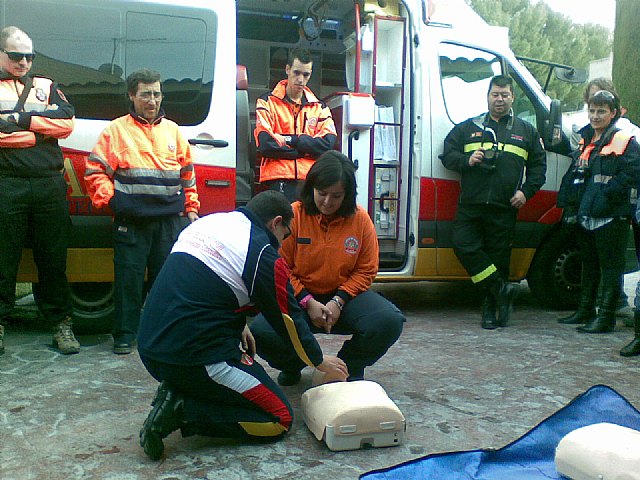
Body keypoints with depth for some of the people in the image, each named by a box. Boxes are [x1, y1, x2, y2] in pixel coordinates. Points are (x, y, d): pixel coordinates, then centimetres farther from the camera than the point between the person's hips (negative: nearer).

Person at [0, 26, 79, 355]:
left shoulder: (47, 87, 18)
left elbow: (67, 122, 1)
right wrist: (41, 127, -6)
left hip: (50, 185, 2)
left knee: (53, 257, 6)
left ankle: (61, 322, 14)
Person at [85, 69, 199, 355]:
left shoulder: (172, 130, 15)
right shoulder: (116, 130, 4)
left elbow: (187, 173, 19)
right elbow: (95, 172, 4)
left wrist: (191, 207, 15)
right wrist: (110, 199, -8)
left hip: (169, 221, 3)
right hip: (131, 221, -3)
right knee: (129, 278, -1)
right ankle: (125, 334, 11)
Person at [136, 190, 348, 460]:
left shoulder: (207, 223, 11)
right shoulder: (264, 256, -11)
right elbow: (289, 320, 0)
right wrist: (321, 362, 16)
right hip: (196, 361, -8)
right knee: (280, 419, 3)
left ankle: (177, 394, 10)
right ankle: (183, 411, -10)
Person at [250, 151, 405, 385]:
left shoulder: (360, 219, -4)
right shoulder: (294, 215, -10)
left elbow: (366, 270, 0)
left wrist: (339, 301, -15)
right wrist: (307, 302, -17)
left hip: (344, 295, 2)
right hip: (300, 296, -1)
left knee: (390, 321, -27)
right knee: (261, 332, -30)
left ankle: (350, 366, 7)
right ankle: (292, 366, 10)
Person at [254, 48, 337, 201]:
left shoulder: (319, 107, 16)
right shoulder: (268, 102, 8)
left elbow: (328, 144, -1)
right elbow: (265, 144, -7)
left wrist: (291, 140, -7)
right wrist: (304, 149, -3)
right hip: (279, 180, -3)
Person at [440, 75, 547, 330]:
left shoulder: (526, 131, 16)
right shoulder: (468, 127, 14)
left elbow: (538, 165, 18)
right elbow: (447, 154, 12)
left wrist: (526, 191, 2)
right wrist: (467, 160, -8)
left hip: (504, 208, 0)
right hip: (470, 205, 0)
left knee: (498, 256, 1)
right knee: (463, 245, -16)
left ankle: (491, 307, 14)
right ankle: (502, 289, -4)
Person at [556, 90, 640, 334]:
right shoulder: (585, 142, 16)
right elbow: (572, 175, 18)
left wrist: (607, 193, -18)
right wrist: (569, 205, 10)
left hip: (611, 217, -7)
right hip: (585, 216, 7)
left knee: (610, 267, -1)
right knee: (589, 265, 17)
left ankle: (606, 317, 4)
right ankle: (586, 311, 28)